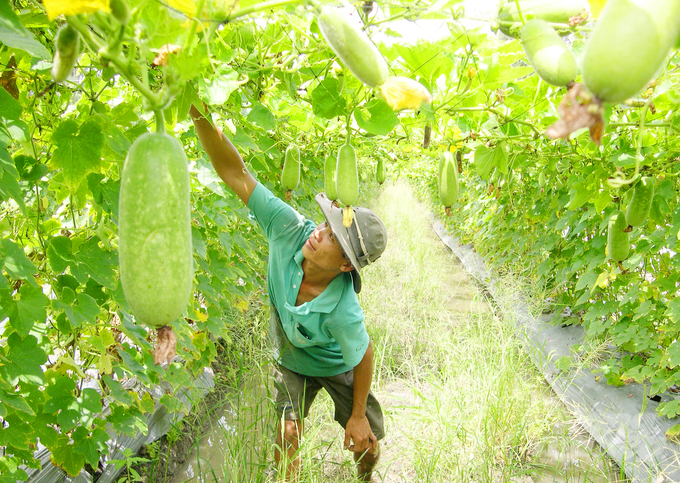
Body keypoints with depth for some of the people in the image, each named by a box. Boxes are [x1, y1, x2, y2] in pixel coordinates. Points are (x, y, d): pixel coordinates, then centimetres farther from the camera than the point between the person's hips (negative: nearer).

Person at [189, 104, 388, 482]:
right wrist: (199, 114, -48)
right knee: (287, 436, -4)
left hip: (338, 367, -2)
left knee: (366, 445, 12)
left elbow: (364, 357, -24)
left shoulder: (344, 313, -43)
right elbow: (235, 174, -37)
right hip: (291, 361, 3)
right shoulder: (291, 230, -36)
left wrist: (358, 415, -9)